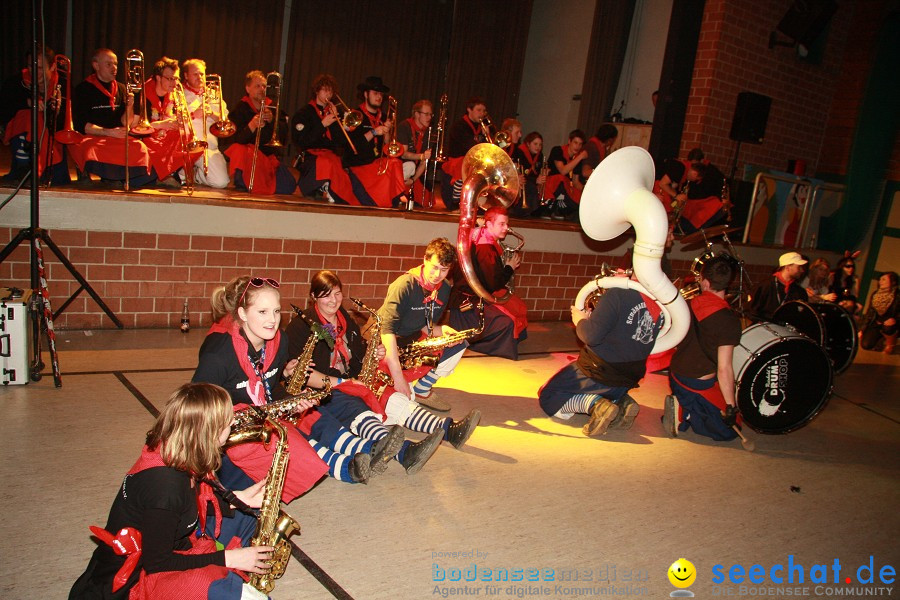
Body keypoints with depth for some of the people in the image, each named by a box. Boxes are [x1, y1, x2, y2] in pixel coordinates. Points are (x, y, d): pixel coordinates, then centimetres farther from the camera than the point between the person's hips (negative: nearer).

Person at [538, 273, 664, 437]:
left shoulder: (617, 295, -24)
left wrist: (581, 320, -5)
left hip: (600, 372, -7)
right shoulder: (661, 306, -4)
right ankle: (623, 402, 7)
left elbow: (591, 336, -28)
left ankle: (597, 405, -13)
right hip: (631, 377, 7)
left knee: (548, 398, 9)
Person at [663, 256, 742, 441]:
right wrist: (731, 407, -15)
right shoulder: (729, 320, -22)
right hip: (698, 385, -6)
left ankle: (681, 407, 3)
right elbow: (724, 368, -23)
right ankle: (685, 413, -7)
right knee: (728, 430, 11)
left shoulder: (689, 306, -6)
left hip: (676, 376, 6)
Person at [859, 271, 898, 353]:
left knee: (887, 327, -40)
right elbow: (869, 313, 6)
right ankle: (879, 337, 21)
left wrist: (894, 319, -31)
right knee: (866, 345, -14)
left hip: (889, 325, -4)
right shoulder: (875, 294, 2)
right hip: (875, 324, 4)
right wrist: (862, 330, 3)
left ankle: (891, 343, -3)